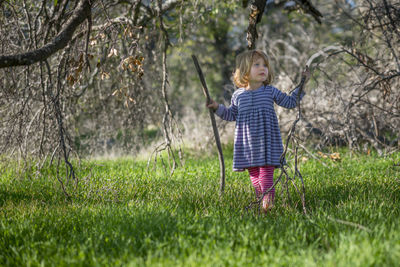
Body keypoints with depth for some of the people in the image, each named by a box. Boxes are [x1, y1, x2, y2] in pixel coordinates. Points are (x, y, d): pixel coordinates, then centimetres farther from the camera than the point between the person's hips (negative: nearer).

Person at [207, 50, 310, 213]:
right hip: (247, 142, 2)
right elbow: (232, 115, 19)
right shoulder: (238, 95, 6)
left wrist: (302, 84, 7)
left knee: (266, 171, -11)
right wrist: (217, 108, 6)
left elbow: (290, 102, 12)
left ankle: (268, 201, -15)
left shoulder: (270, 91, 4)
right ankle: (260, 200, 15)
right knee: (253, 173, 6)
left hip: (266, 141, -2)